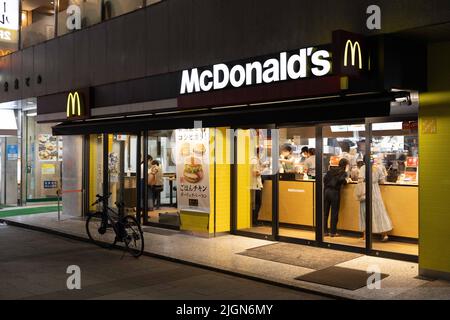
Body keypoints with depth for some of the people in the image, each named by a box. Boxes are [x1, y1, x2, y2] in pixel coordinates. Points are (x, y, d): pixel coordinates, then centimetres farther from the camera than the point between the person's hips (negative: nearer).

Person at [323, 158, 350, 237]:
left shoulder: (331, 169, 14)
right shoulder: (343, 172, -1)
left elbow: (325, 179, 10)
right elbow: (342, 181, -17)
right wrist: (346, 180, 2)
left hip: (326, 191, 5)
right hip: (334, 192, -5)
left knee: (325, 212, 8)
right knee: (334, 212, 3)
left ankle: (325, 231, 13)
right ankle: (333, 232, 7)